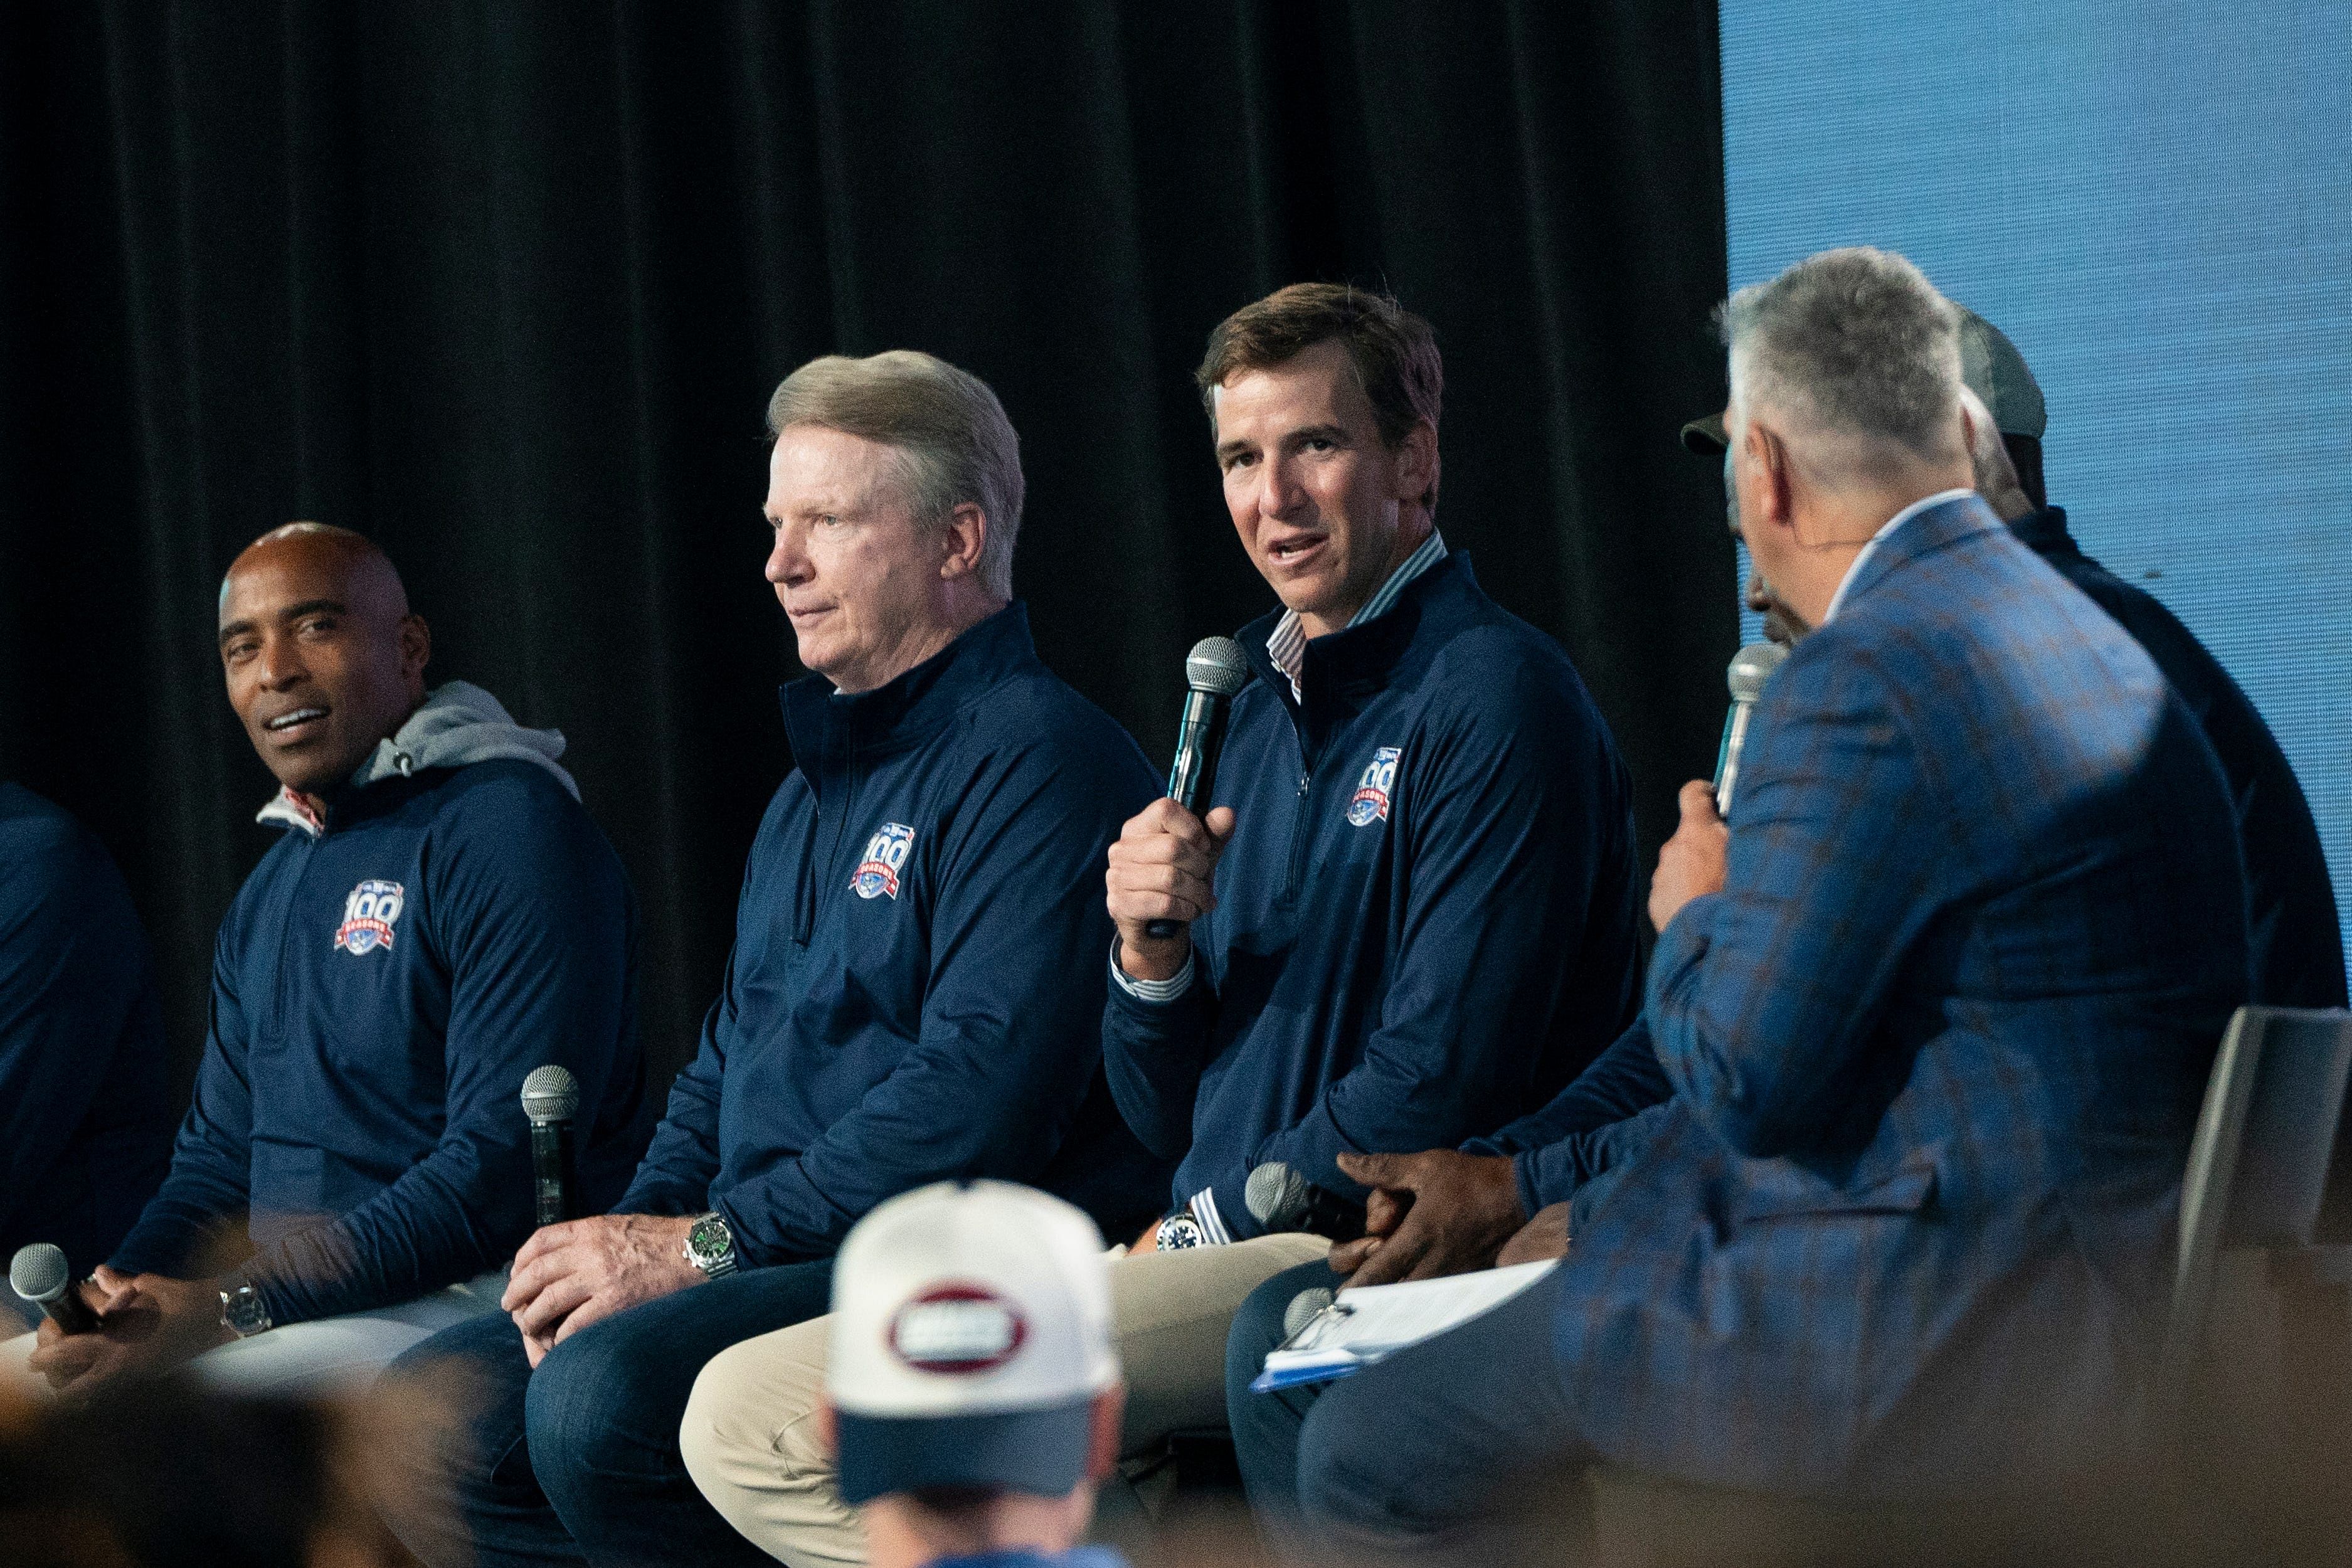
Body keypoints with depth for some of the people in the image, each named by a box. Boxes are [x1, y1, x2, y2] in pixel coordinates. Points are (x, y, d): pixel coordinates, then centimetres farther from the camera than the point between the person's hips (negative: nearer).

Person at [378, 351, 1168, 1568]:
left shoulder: (1034, 758, -9)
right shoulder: (814, 789, 24)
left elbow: (980, 1094, -21)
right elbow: (725, 1068, 26)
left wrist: (709, 1245, -18)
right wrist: (629, 1235, 4)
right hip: (779, 1274, 10)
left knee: (604, 1395, -32)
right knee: (427, 1410, -4)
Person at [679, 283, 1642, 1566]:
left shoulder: (1492, 694, -8)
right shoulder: (1259, 710, 19)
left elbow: (1433, 1089, -15)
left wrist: (1205, 1227, -5)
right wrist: (1150, 955, -1)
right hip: (1224, 1258, 9)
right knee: (744, 1419, -4)